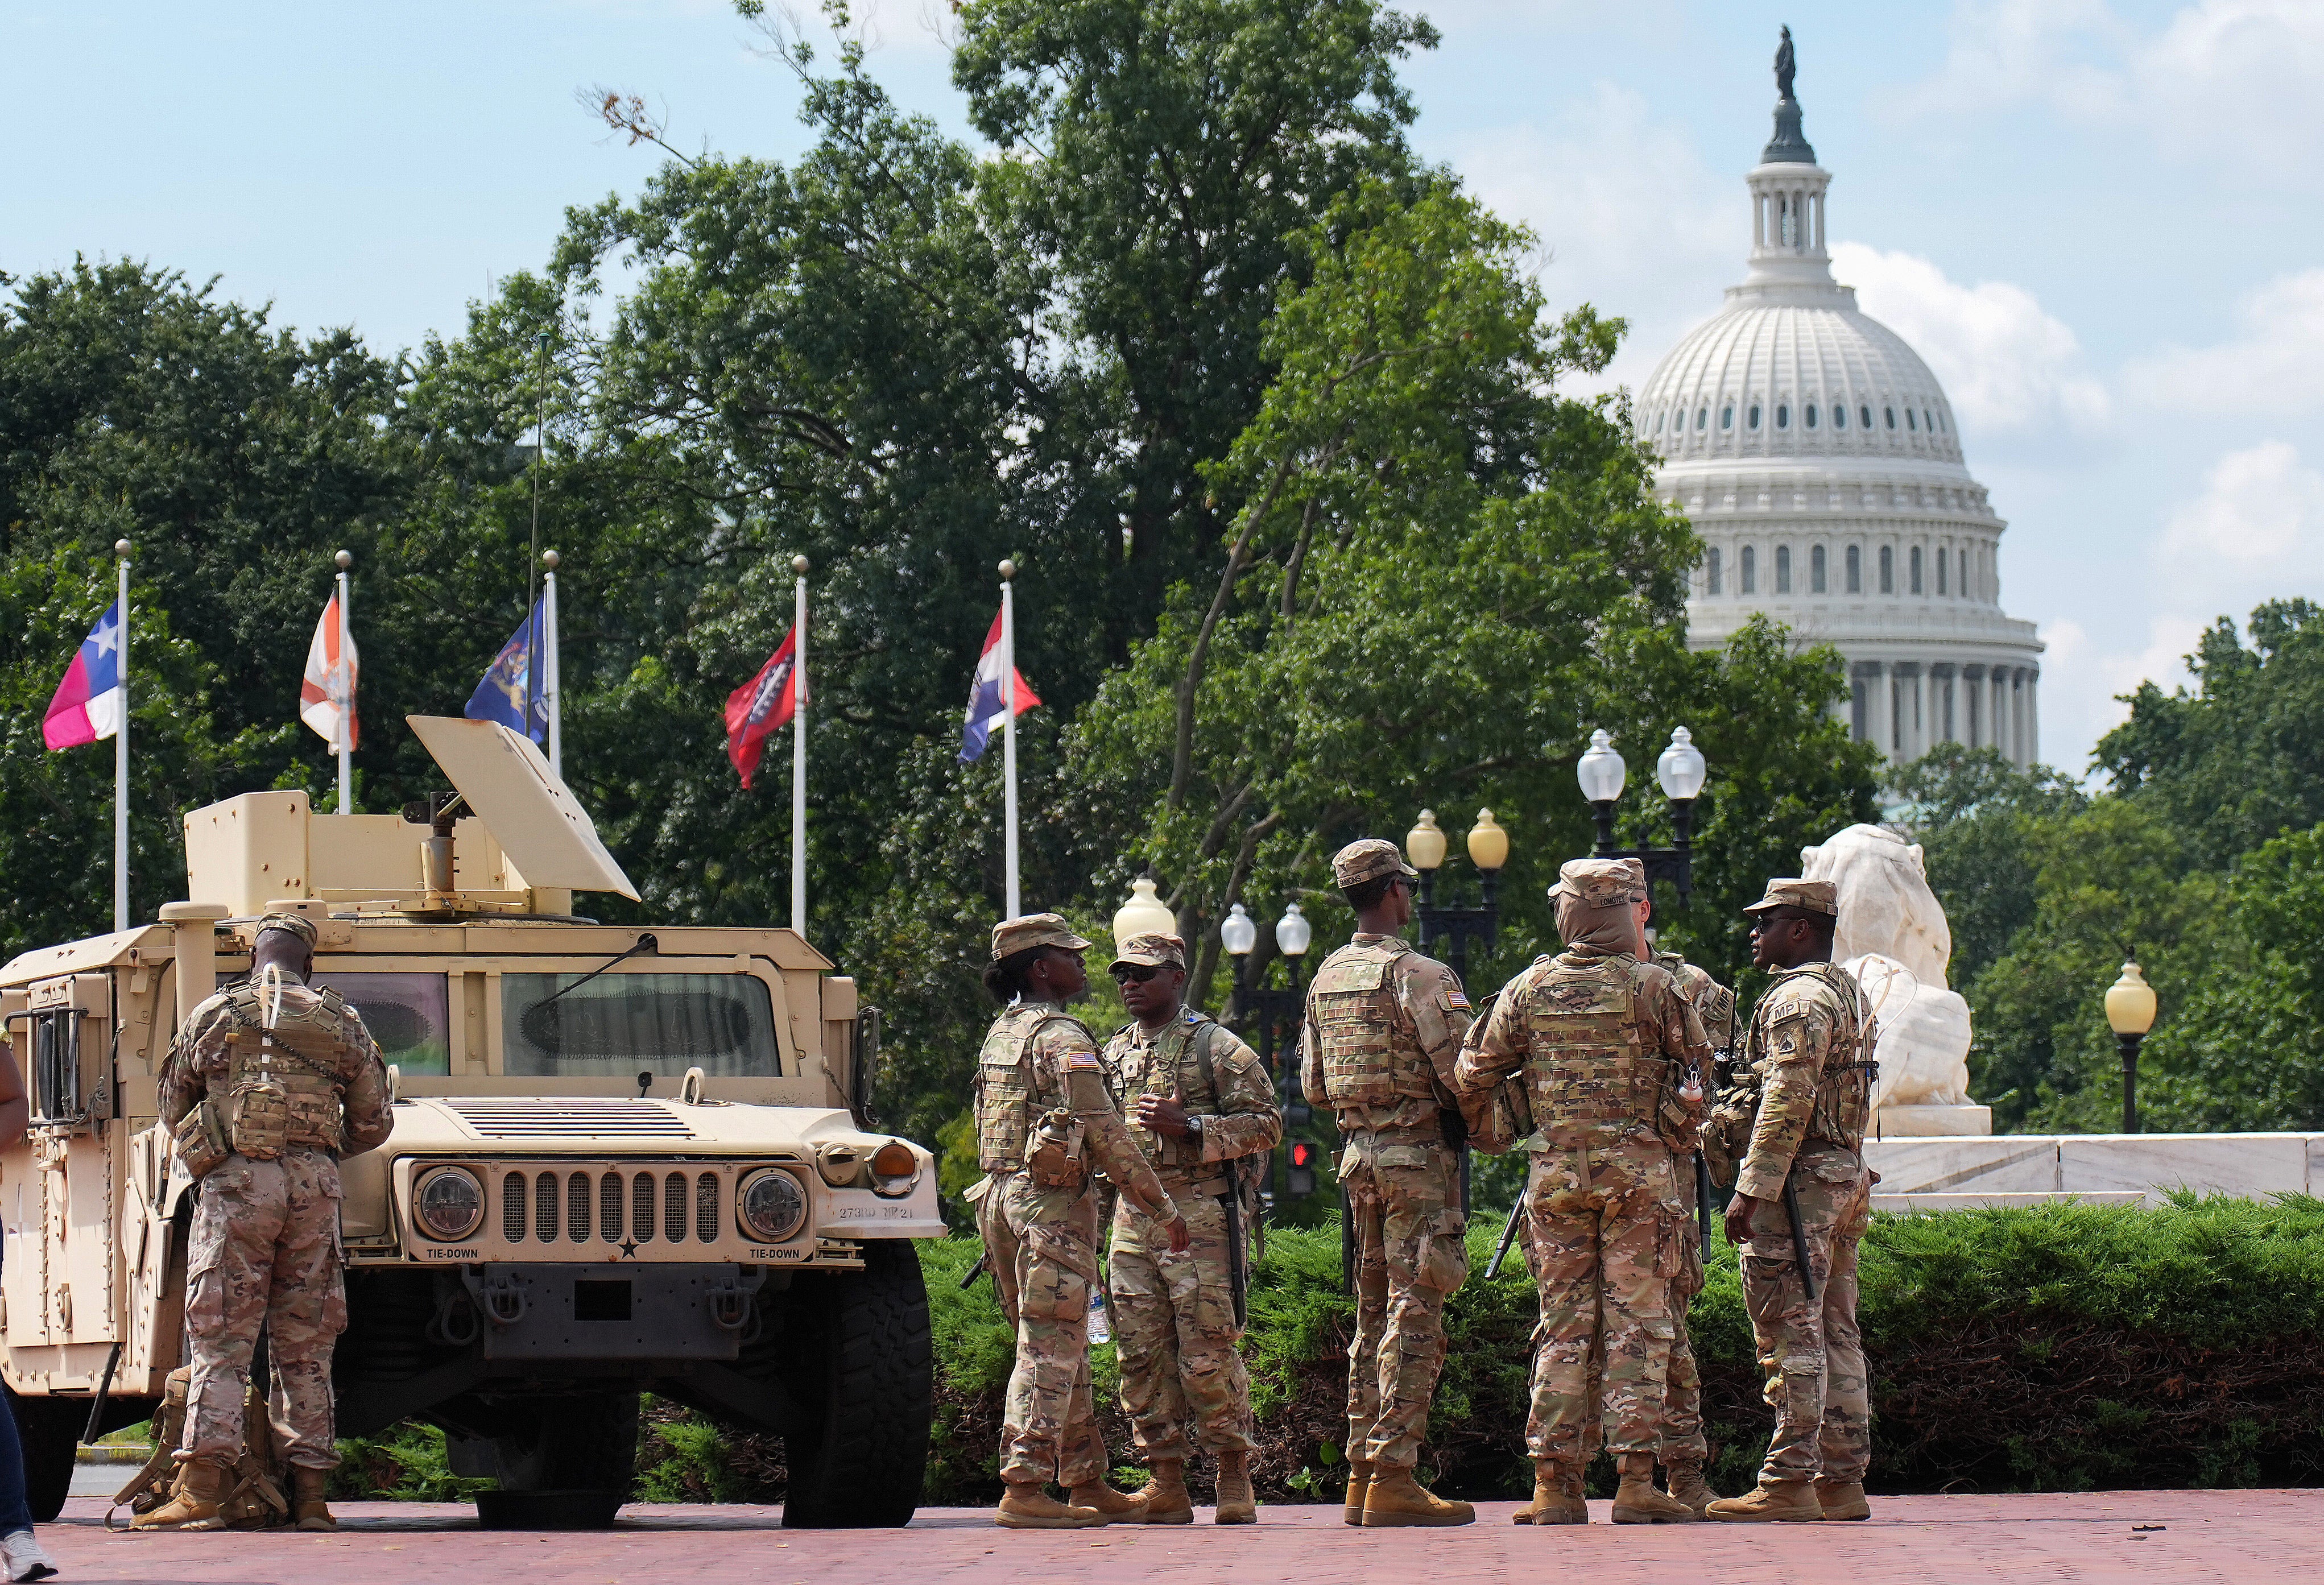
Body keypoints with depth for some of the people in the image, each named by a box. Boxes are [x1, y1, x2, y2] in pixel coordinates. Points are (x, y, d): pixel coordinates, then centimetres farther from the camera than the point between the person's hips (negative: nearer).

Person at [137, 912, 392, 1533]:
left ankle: (201, 1488, -15)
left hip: (235, 1180, -2)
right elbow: (373, 1123, 16)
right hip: (314, 1186, 2)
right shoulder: (342, 1024, 10)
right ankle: (308, 1493, 5)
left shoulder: (212, 1017, 7)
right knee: (305, 1347, 7)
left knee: (221, 1341, -4)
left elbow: (172, 1109, 16)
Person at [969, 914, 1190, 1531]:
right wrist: (1162, 1207, -11)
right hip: (1052, 1201, -9)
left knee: (1064, 1350, 14)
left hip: (1001, 1196, 9)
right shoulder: (1060, 1036, -11)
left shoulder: (1001, 1034, 17)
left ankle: (1087, 1485, 19)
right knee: (1051, 1348, -9)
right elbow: (1105, 1132, -16)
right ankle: (1024, 1491, -13)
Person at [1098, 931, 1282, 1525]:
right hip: (1133, 1218, 6)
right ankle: (1166, 1484, 7)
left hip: (1202, 1214, -6)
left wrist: (1188, 1127, -16)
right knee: (1142, 1353, 2)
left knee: (1208, 1353, -8)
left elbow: (1266, 1124, -7)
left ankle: (1235, 1477, 1)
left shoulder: (1216, 1047, -1)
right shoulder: (1114, 1052, 18)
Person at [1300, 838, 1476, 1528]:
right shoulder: (1420, 976, -13)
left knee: (1373, 1314, 13)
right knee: (1414, 1315, -7)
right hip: (1418, 1156, -7)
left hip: (1357, 1155, 7)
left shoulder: (1326, 977, 11)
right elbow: (1462, 1074, -16)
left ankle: (1361, 1473, 14)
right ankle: (1392, 1477, -11)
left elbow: (1313, 1085, 16)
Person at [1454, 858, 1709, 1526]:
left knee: (1564, 1326, 7)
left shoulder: (1528, 990, 2)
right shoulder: (1652, 987, -5)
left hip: (1556, 1171, 2)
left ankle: (1555, 1484, 3)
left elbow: (1473, 1076, 7)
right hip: (1639, 1170, -2)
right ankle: (1636, 1481, -6)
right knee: (1637, 1322, -1)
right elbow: (1696, 1062, 2)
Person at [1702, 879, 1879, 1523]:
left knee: (1790, 1334, -9)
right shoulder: (1848, 992, 19)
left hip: (1797, 1181, -10)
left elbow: (1787, 1102, -20)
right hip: (1846, 1177, 10)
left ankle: (1789, 1483, -11)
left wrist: (1750, 1190, -21)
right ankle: (1842, 1481, 10)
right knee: (1835, 1334, 10)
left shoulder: (1799, 998, -13)